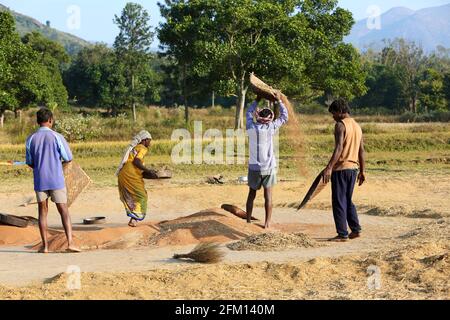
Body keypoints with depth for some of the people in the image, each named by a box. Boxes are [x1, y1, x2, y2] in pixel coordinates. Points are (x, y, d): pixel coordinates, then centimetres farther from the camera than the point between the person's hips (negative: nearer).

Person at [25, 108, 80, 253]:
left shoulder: (31, 139, 1)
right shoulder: (57, 137, -8)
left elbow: (29, 162, 7)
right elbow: (68, 158, -3)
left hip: (40, 181, 2)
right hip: (56, 180, -2)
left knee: (42, 212, 10)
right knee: (64, 211, 3)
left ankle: (45, 245, 6)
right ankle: (70, 242, -7)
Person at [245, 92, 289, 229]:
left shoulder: (251, 127, -3)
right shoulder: (270, 128, -9)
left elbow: (249, 112, 18)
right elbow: (284, 116, 4)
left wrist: (257, 100, 27)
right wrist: (279, 101, 13)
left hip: (254, 167, 2)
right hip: (269, 167, -2)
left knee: (251, 194, 12)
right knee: (268, 195, 2)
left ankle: (248, 221, 17)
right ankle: (267, 223, 1)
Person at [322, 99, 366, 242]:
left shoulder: (340, 125, -11)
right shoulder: (357, 126, 14)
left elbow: (339, 148, -22)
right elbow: (361, 150, 16)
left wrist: (329, 167, -27)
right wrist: (362, 171, 20)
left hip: (341, 168, -8)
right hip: (353, 168, 8)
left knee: (339, 202, -2)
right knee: (348, 200, 18)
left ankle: (342, 234, -1)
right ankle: (356, 230, 15)